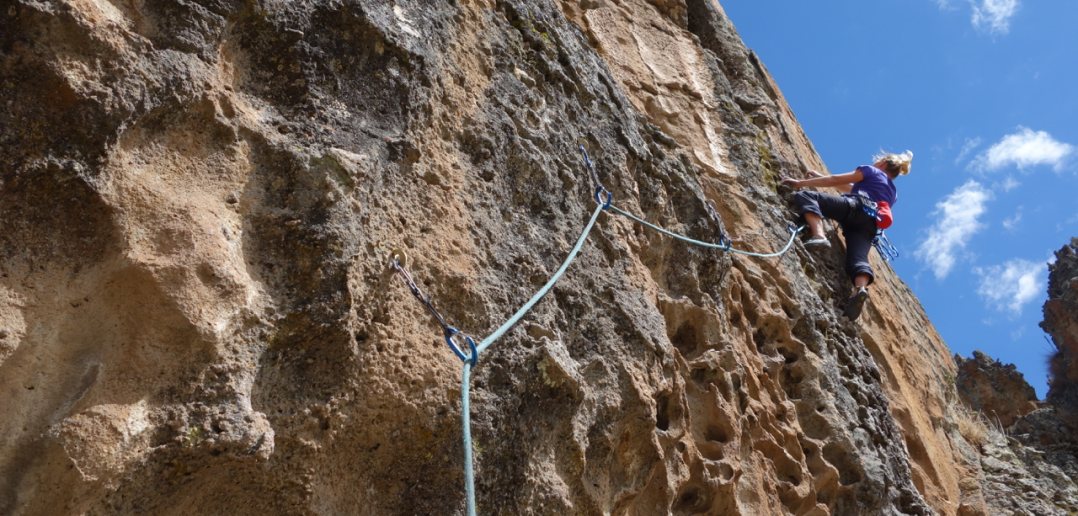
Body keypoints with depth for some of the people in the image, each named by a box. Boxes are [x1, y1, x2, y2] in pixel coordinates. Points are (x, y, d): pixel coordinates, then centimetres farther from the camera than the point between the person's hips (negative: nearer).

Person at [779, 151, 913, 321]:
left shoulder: (871, 171, 22)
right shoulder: (892, 193, 40)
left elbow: (835, 180, 16)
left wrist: (800, 183, 20)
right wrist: (821, 176, 54)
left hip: (855, 208, -6)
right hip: (869, 226, 6)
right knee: (858, 259, -14)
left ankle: (819, 237, -38)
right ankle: (861, 289, -49)